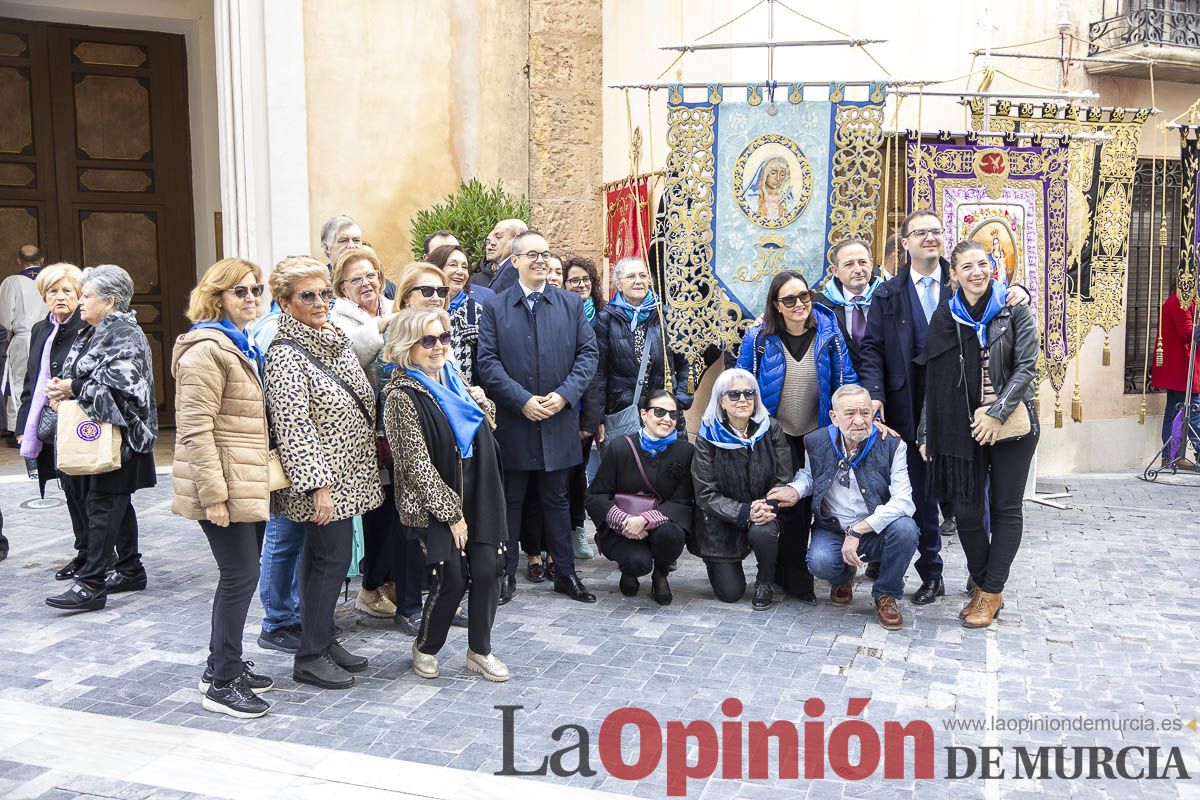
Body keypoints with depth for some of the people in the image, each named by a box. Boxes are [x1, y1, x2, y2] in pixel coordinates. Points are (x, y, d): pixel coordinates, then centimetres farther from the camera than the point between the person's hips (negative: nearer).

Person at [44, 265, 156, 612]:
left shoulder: (125, 333, -12)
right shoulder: (91, 334, 17)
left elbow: (121, 378, -26)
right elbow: (79, 374, 20)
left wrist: (73, 388, -18)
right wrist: (62, 389, -2)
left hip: (117, 435, -9)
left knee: (103, 505, -8)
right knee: (117, 503, 14)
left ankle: (91, 584, -6)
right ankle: (130, 570, 24)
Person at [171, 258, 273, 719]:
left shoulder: (243, 344, 16)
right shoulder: (207, 348, -15)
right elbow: (195, 429, -20)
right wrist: (213, 495, -23)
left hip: (247, 483, 9)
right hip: (225, 487, -9)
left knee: (240, 574, 15)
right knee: (241, 576, -5)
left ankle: (222, 665, 28)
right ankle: (222, 684, 5)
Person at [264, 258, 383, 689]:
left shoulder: (337, 339, 10)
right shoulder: (286, 354, -16)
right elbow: (294, 426, -21)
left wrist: (372, 447, 19)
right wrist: (317, 485, -23)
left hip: (346, 475, 8)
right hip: (322, 479, -8)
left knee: (324, 559, 15)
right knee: (331, 559, -3)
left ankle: (324, 641, 26)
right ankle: (310, 657, 8)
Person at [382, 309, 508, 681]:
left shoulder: (451, 376, 8)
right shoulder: (402, 394, -13)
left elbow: (484, 426, 23)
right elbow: (417, 463, -14)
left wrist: (482, 403, 0)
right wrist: (452, 513, -13)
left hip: (477, 493, 6)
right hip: (436, 500, -6)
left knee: (488, 569, 1)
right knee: (452, 580, -4)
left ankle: (480, 650, 19)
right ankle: (425, 648, 23)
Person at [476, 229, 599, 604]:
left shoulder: (571, 303, 6)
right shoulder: (495, 307, 1)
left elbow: (588, 353, 2)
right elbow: (488, 362, -5)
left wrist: (565, 394, -12)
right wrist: (523, 400, -15)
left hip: (559, 419, 2)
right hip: (513, 420, -1)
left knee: (557, 499, 12)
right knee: (510, 499, 8)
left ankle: (566, 573, 21)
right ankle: (506, 574, 18)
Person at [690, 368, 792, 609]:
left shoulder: (771, 431, -4)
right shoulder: (708, 437, -9)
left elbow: (783, 480, -5)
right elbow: (706, 494, -12)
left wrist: (766, 507, -26)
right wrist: (744, 512, -26)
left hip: (763, 516, 1)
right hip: (722, 524, -1)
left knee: (763, 532, -35)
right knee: (730, 592, -7)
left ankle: (764, 584, -3)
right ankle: (717, 564, 30)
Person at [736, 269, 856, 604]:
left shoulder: (828, 334, -6)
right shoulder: (759, 338, -10)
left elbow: (846, 383, -2)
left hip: (817, 435, 2)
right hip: (777, 435, -2)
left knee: (808, 504, 10)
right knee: (790, 504, 0)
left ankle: (792, 571, 29)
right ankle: (796, 579, 16)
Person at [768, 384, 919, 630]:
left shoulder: (892, 444, -12)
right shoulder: (816, 442, -4)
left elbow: (902, 501, -21)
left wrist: (858, 531, -28)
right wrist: (795, 490, -7)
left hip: (877, 532, 0)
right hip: (832, 531, 1)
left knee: (904, 528, -33)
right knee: (820, 562, -32)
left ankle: (886, 595, -4)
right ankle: (844, 576, 12)